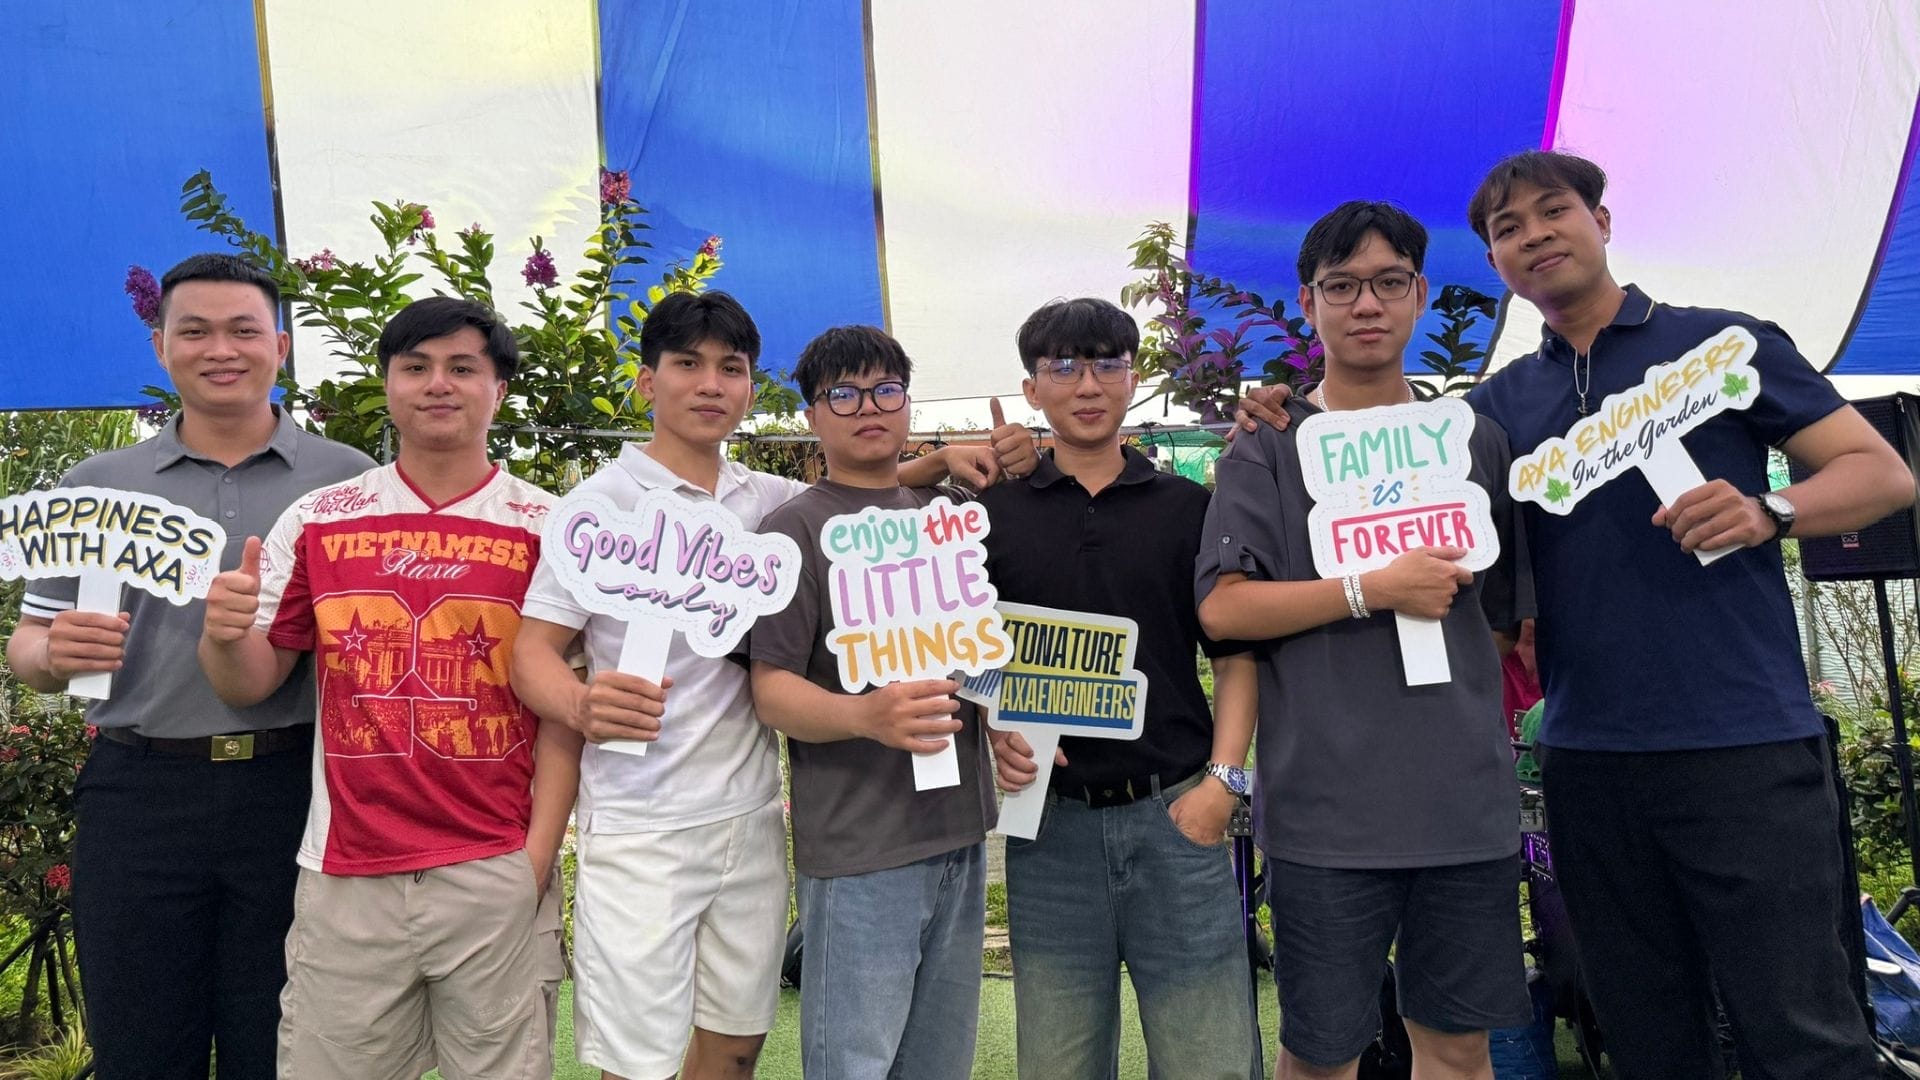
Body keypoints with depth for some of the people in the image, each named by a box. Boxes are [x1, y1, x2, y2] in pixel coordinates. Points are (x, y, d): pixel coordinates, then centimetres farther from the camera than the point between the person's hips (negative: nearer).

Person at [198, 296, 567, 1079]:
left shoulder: (546, 529, 0)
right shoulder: (316, 520, 5)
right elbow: (249, 684, 9)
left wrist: (539, 853, -6)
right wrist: (224, 635, -13)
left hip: (496, 875, -1)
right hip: (347, 874, 2)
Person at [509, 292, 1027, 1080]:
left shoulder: (766, 499, 8)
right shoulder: (605, 500, -6)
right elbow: (533, 652, -8)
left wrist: (946, 460, 6)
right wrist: (585, 706, -30)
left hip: (751, 816, 6)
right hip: (642, 830, -5)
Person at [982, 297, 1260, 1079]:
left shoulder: (1189, 508, 7)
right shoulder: (994, 514, 7)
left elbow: (1234, 656, 6)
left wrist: (1222, 780, -5)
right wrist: (994, 736, -9)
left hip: (1177, 814, 0)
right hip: (1050, 820, 1)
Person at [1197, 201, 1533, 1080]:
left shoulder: (1476, 442, 11)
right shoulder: (1270, 446, 2)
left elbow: (1506, 618, 18)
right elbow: (1222, 609, -8)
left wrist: (1475, 719, 9)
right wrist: (1371, 591, -13)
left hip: (1467, 799, 3)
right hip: (1326, 802, -3)